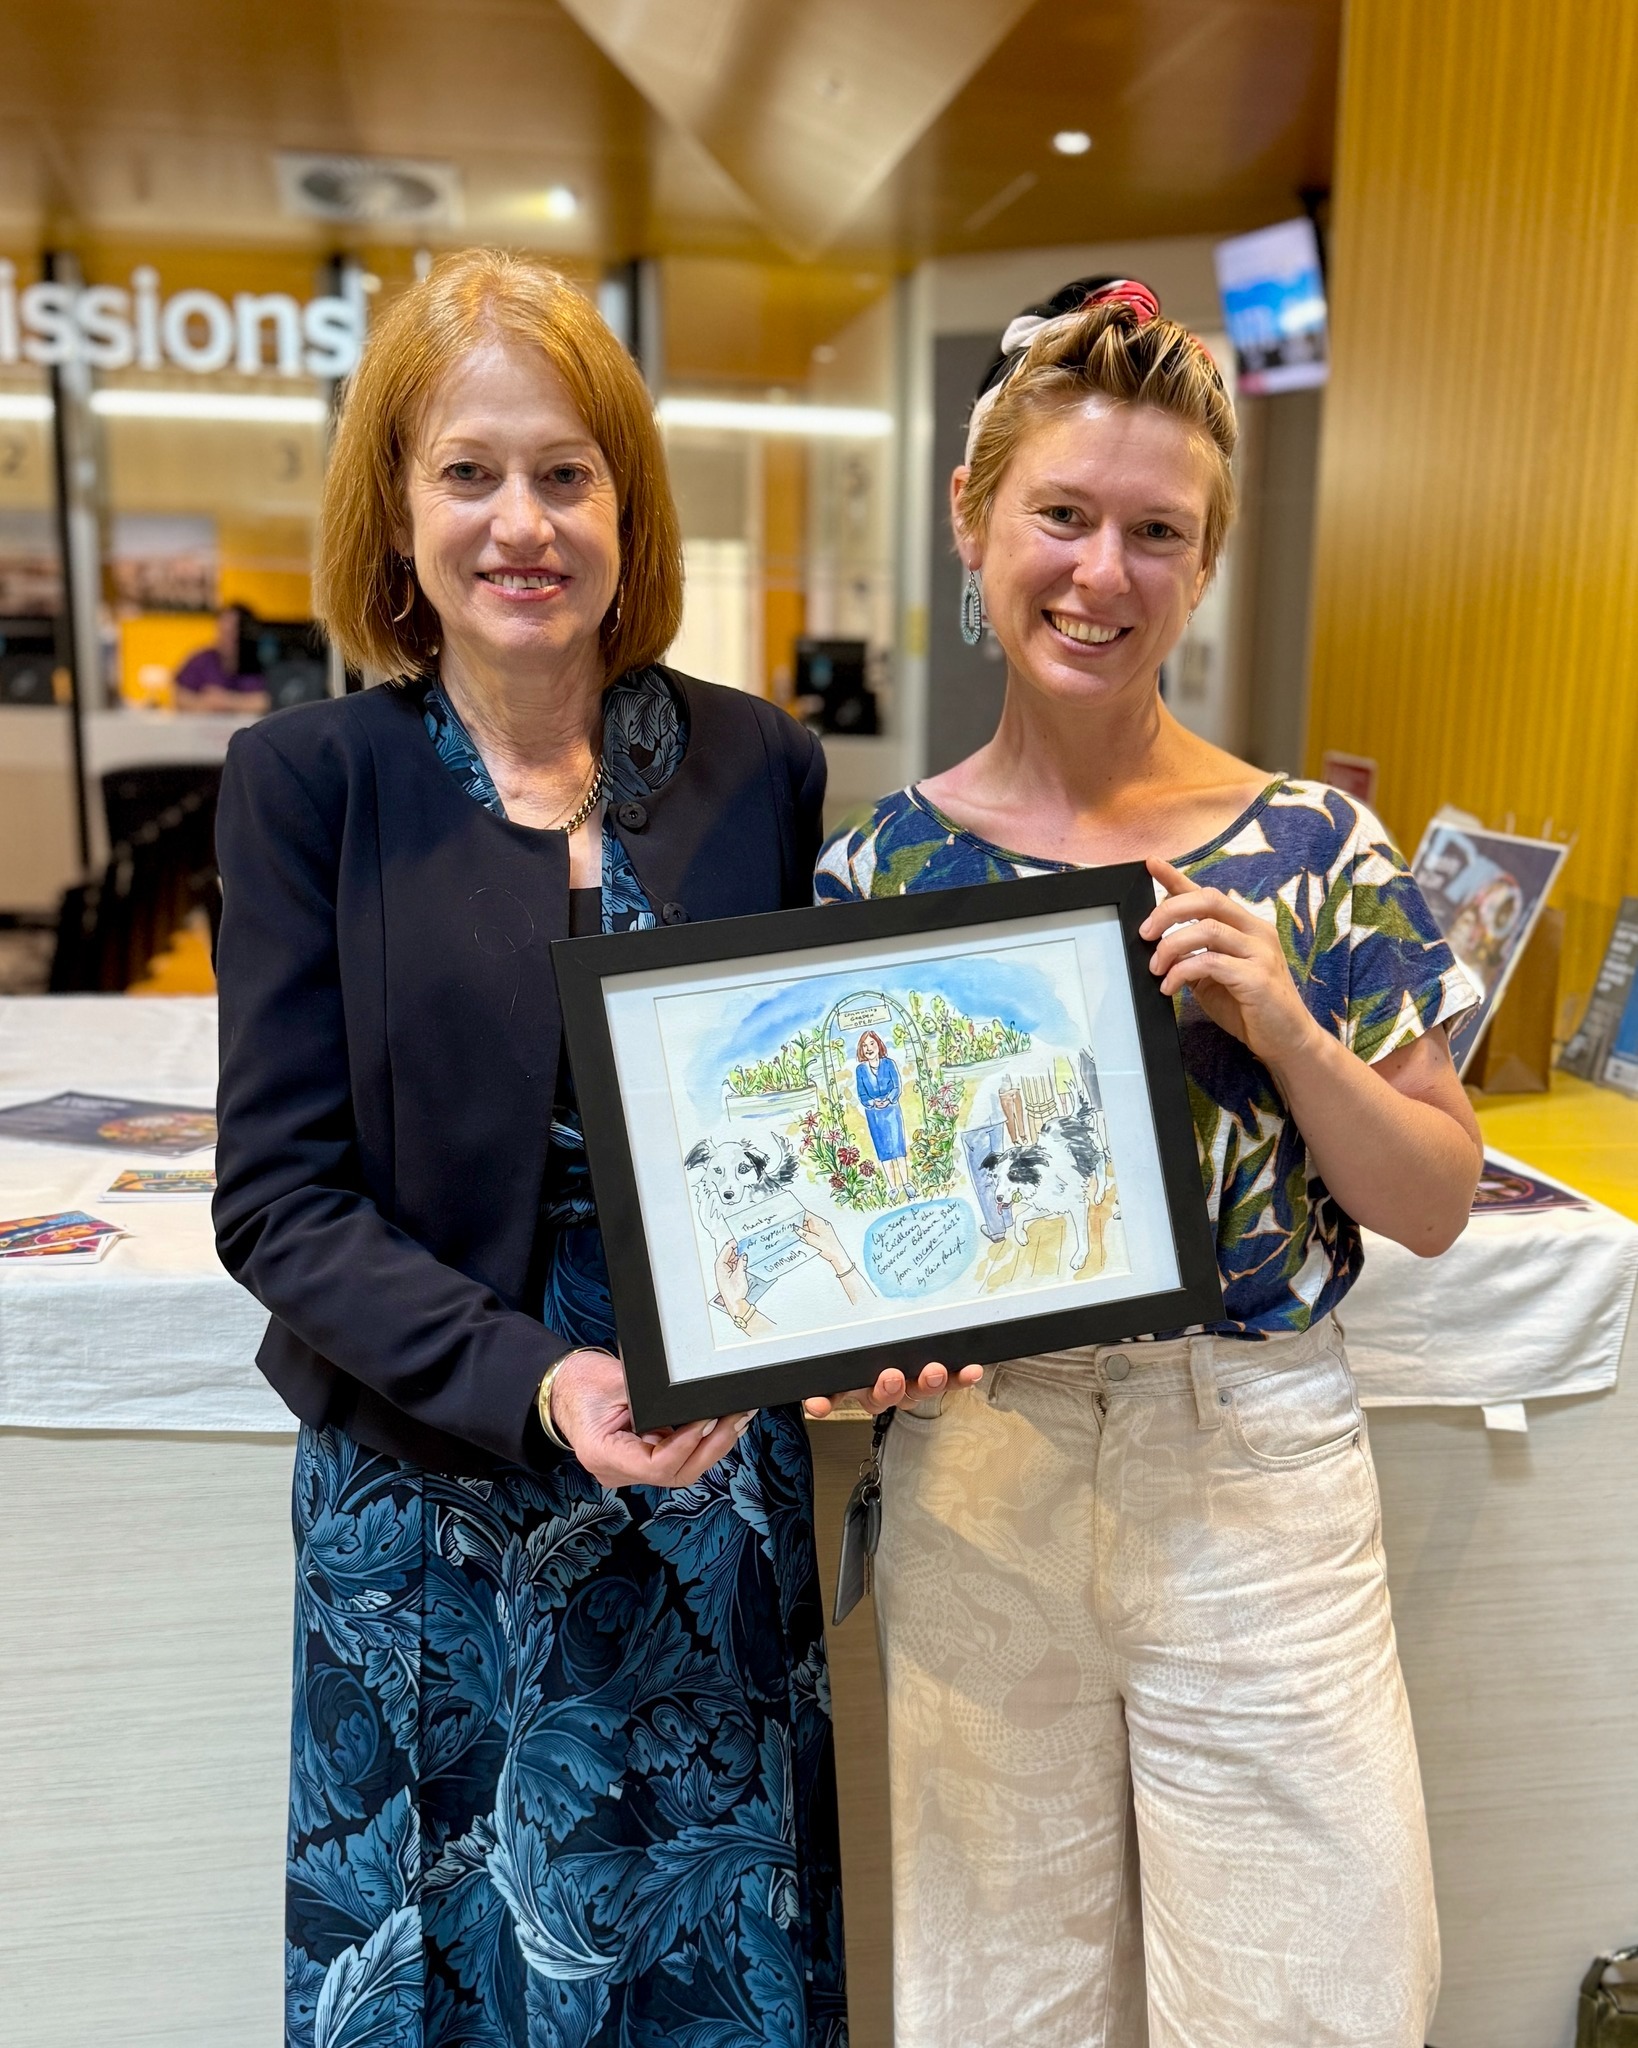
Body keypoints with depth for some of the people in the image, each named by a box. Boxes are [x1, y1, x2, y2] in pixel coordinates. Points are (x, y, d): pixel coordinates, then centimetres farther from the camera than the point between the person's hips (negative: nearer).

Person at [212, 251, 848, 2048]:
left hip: (718, 1495, 2)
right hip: (430, 1508, -1)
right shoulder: (309, 781, -7)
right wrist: (530, 1382, -22)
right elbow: (279, 1194, -9)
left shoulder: (758, 767, -1)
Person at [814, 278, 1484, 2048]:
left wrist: (1278, 1023, -16)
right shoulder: (885, 868, -3)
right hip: (974, 1487, 1)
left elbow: (1436, 1207, -1)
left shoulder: (1311, 850, -4)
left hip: (1258, 1487, 0)